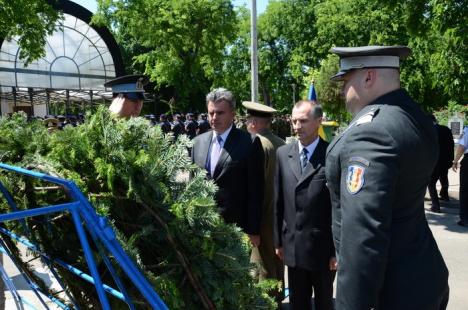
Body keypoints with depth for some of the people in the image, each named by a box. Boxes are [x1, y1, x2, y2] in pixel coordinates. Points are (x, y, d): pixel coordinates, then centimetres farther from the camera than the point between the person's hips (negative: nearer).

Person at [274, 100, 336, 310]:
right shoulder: (283, 154, 3)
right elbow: (278, 201, 5)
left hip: (323, 248, -4)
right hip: (293, 247, 4)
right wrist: (278, 240, 6)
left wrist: (338, 249, -10)